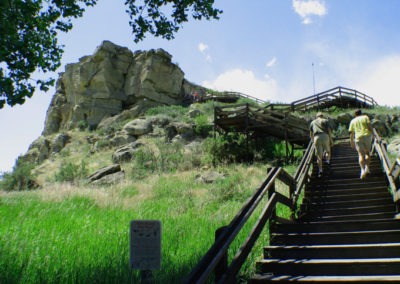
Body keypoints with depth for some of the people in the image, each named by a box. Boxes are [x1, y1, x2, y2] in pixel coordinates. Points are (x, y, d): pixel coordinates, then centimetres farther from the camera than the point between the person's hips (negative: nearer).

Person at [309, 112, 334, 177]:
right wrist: (331, 140, 6)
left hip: (317, 138, 1)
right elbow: (329, 131, 4)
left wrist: (313, 140, 45)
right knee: (327, 151, 23)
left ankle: (320, 170, -10)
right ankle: (328, 160, -1)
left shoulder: (312, 122, 24)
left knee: (319, 155, 1)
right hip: (325, 137, -1)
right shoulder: (325, 120, 17)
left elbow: (311, 134, 27)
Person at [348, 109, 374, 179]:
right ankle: (367, 168, 6)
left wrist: (352, 142, 15)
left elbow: (351, 133, 10)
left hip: (358, 137, 0)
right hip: (367, 136, 0)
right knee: (367, 153, 17)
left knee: (361, 155, -2)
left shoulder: (353, 121, 14)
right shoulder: (365, 117, 10)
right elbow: (370, 126, -4)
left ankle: (363, 170, -20)